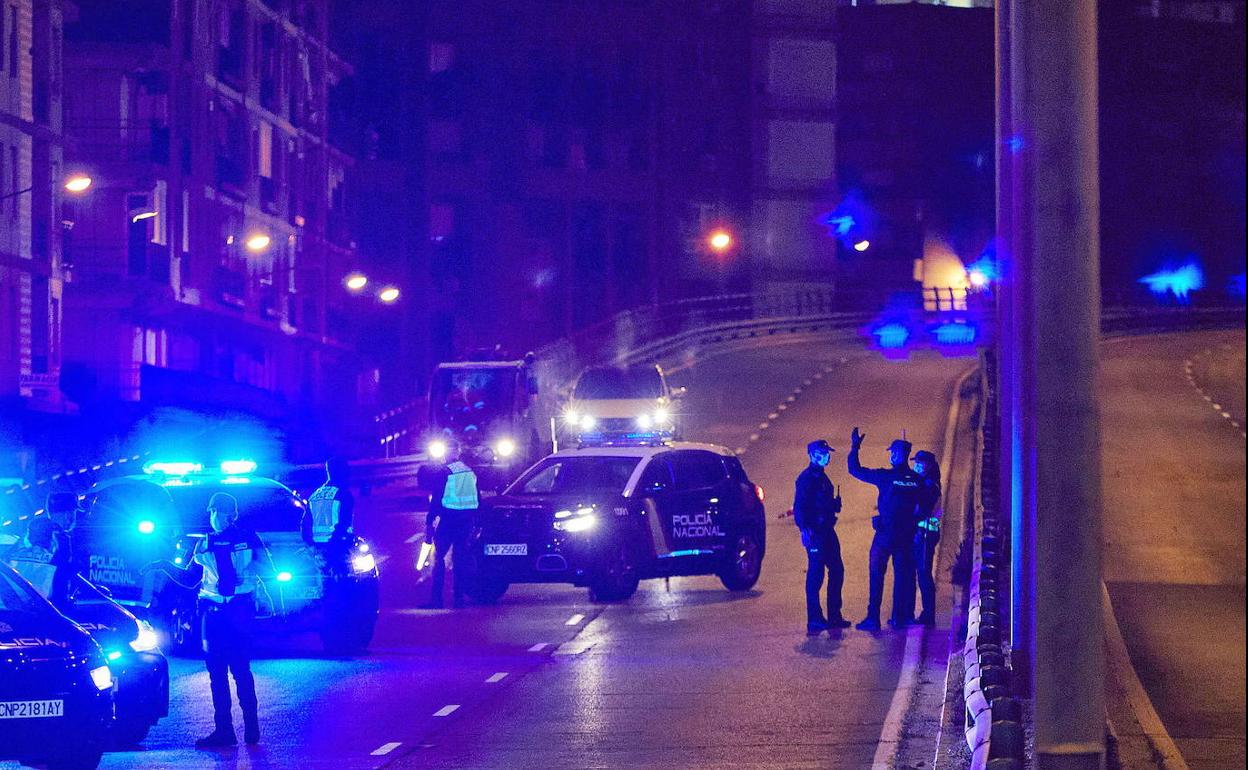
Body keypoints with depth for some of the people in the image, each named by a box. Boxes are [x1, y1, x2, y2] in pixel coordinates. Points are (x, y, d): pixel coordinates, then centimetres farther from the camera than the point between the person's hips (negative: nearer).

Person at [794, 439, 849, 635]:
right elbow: (799, 507, -17)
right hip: (815, 532, -10)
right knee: (815, 574, -7)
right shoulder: (806, 478, -11)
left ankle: (834, 616, 18)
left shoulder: (821, 477, 18)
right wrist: (805, 529, -26)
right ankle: (814, 620, -4)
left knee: (836, 571, 11)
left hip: (827, 531, 10)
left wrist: (835, 503, 8)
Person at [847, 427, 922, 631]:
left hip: (885, 534, -4)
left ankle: (873, 618, -4)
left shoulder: (886, 476, -10)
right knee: (903, 574, 11)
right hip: (907, 535, 4)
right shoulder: (916, 480, 1)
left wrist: (854, 448, 9)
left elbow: (855, 470, -3)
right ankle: (900, 617, 12)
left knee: (876, 574, 1)